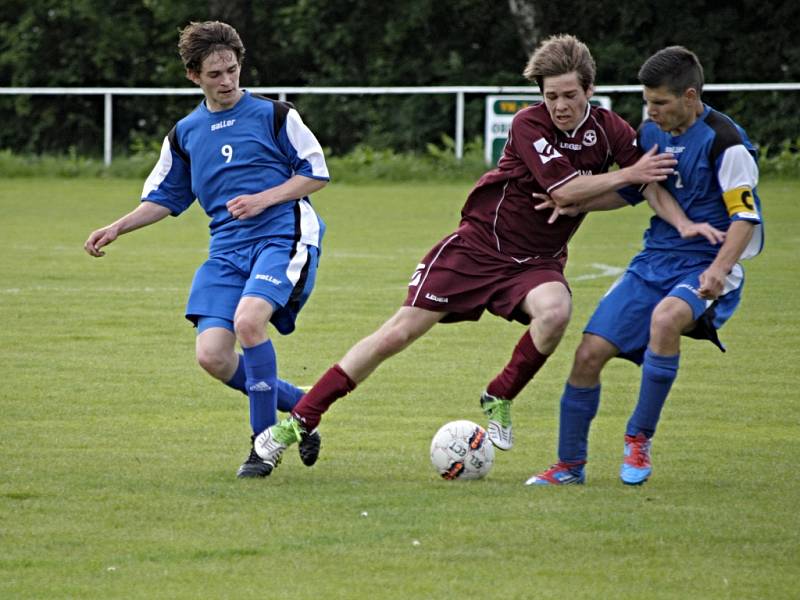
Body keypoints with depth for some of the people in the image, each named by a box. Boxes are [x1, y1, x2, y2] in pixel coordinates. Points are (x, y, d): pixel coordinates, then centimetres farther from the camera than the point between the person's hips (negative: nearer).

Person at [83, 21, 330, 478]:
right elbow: (164, 199, 22)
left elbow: (316, 173, 3)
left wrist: (263, 199, -10)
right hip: (228, 248, 5)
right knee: (212, 356, -12)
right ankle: (298, 405, 13)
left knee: (248, 320, -31)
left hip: (283, 235, -5)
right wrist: (117, 228, 7)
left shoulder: (273, 115, 2)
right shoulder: (185, 134, 15)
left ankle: (264, 440, -16)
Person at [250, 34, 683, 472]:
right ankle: (297, 423, 1)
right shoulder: (529, 124, -17)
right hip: (479, 243, -3)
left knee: (555, 310, -34)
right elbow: (564, 189, -27)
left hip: (536, 262, 3)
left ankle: (500, 399, -9)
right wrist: (627, 174, -24)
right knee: (400, 332, -6)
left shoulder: (609, 130, -6)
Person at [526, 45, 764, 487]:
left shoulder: (725, 142, -13)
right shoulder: (651, 132, 8)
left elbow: (745, 216, -13)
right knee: (589, 354, -5)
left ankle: (639, 440, -21)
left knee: (665, 317, -38)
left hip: (705, 269, -7)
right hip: (654, 262, 7)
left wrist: (719, 269, -28)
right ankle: (570, 465, 13)